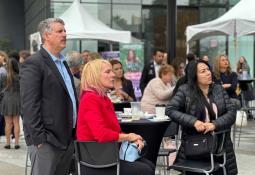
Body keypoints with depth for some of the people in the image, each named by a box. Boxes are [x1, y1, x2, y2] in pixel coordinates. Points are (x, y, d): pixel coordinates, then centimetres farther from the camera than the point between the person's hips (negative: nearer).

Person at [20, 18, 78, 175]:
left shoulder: (63, 62, 18)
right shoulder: (33, 64, -10)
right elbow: (30, 105, -16)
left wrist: (75, 133, 16)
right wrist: (39, 139, -19)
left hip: (68, 138, 8)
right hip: (47, 141, -8)